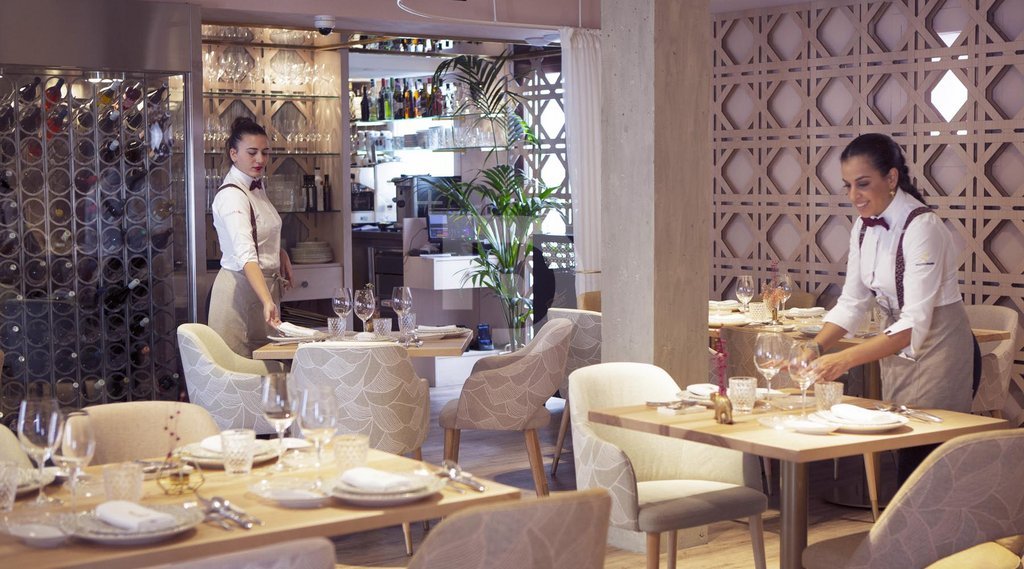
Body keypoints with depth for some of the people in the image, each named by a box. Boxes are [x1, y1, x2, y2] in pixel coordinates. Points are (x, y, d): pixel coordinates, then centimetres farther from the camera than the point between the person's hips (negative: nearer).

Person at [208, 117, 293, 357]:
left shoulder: (258, 187, 7)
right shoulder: (231, 196, -20)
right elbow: (245, 256, -34)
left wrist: (282, 256, 7)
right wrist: (267, 301, -45)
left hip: (265, 285, 9)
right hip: (241, 288, -9)